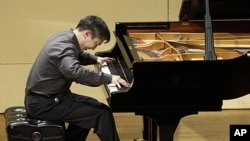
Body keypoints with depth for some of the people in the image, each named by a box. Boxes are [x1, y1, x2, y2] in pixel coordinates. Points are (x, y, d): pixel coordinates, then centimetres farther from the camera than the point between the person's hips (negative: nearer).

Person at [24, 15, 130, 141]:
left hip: (44, 97, 11)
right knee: (102, 113, -14)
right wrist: (108, 78, -39)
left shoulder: (64, 37, 7)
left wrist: (95, 59, 33)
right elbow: (76, 72, -44)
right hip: (44, 104, -11)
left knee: (90, 106, 26)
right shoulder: (63, 46, -24)